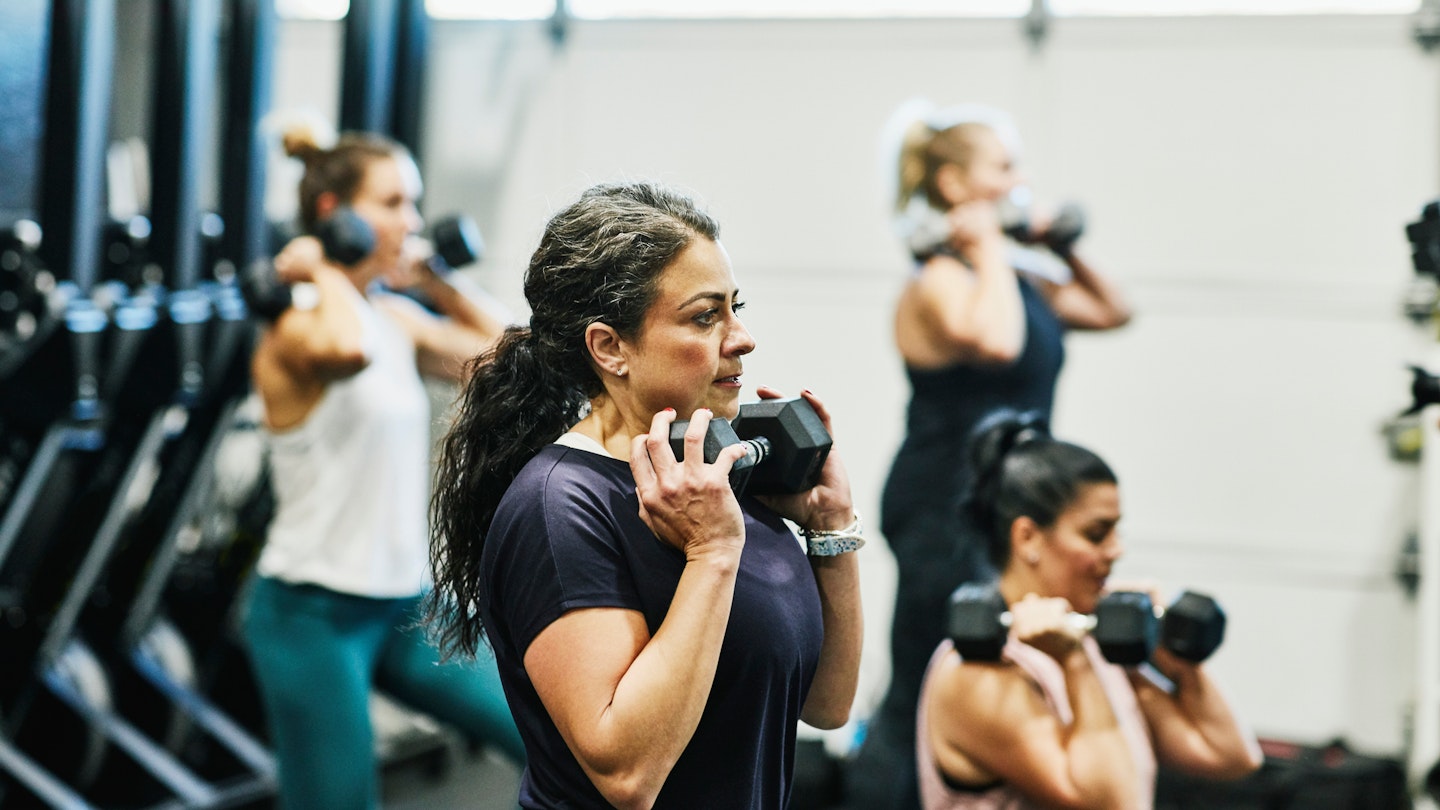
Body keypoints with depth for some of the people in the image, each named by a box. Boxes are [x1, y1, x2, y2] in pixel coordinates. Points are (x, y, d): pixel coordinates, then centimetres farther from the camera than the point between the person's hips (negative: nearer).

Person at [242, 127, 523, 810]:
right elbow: (348, 350, -40)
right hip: (314, 613, -8)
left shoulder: (397, 318, 8)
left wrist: (435, 283, 10)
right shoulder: (296, 329, -15)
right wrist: (323, 271, -21)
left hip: (406, 604, 8)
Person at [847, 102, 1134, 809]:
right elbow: (996, 341, -36)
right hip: (943, 509, -9)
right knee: (923, 700, -6)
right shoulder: (939, 279, -14)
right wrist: (988, 249, -21)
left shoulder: (1005, 277, 14)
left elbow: (1111, 312, 25)